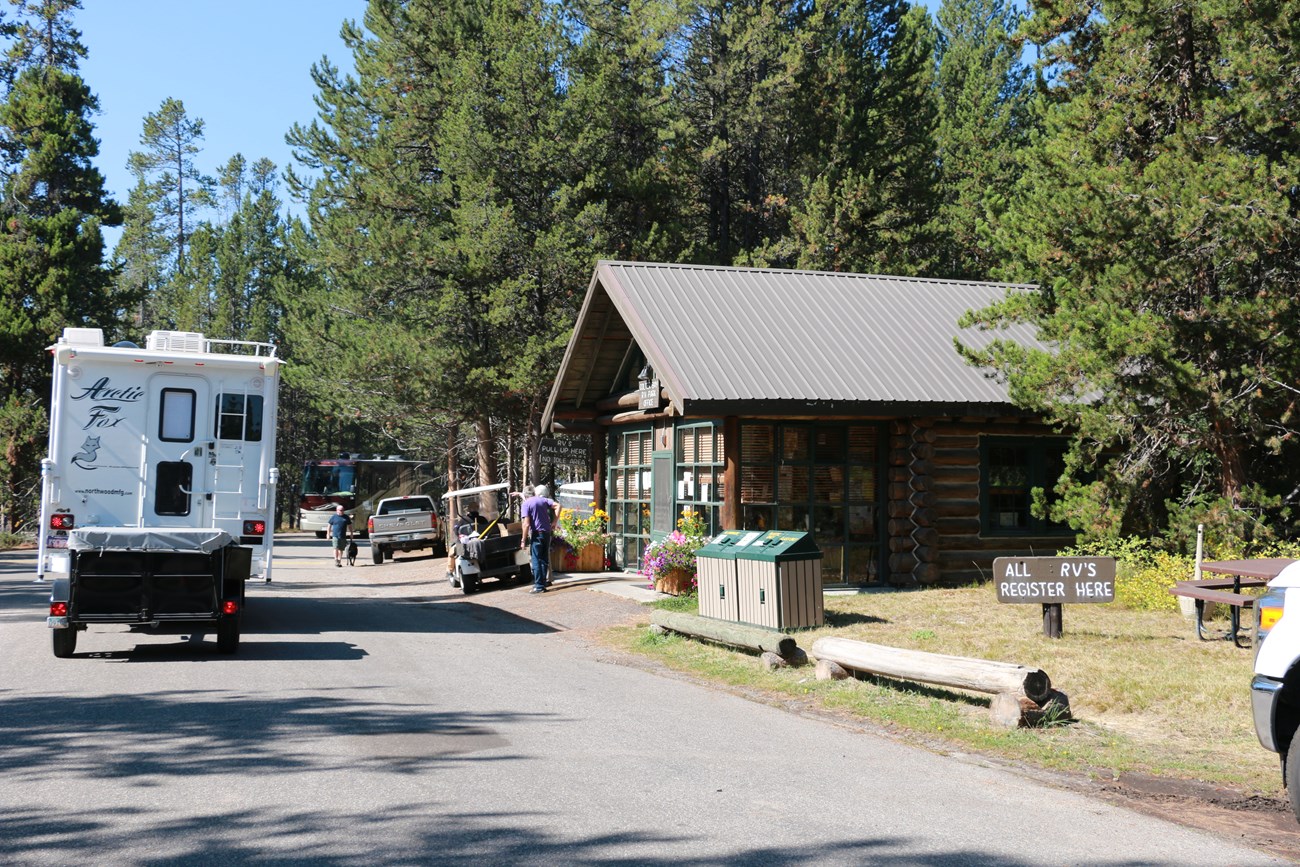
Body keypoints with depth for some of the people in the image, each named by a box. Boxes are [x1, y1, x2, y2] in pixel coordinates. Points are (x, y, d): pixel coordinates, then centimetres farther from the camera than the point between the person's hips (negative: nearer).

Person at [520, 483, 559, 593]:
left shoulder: (526, 504, -6)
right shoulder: (544, 500, 8)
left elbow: (526, 524, -13)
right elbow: (558, 506, -5)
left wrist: (524, 540, -9)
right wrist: (554, 522, 0)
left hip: (536, 534, -5)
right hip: (547, 532, 5)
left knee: (536, 560, -2)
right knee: (544, 559, 13)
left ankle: (539, 586, -4)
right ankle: (545, 581, 17)